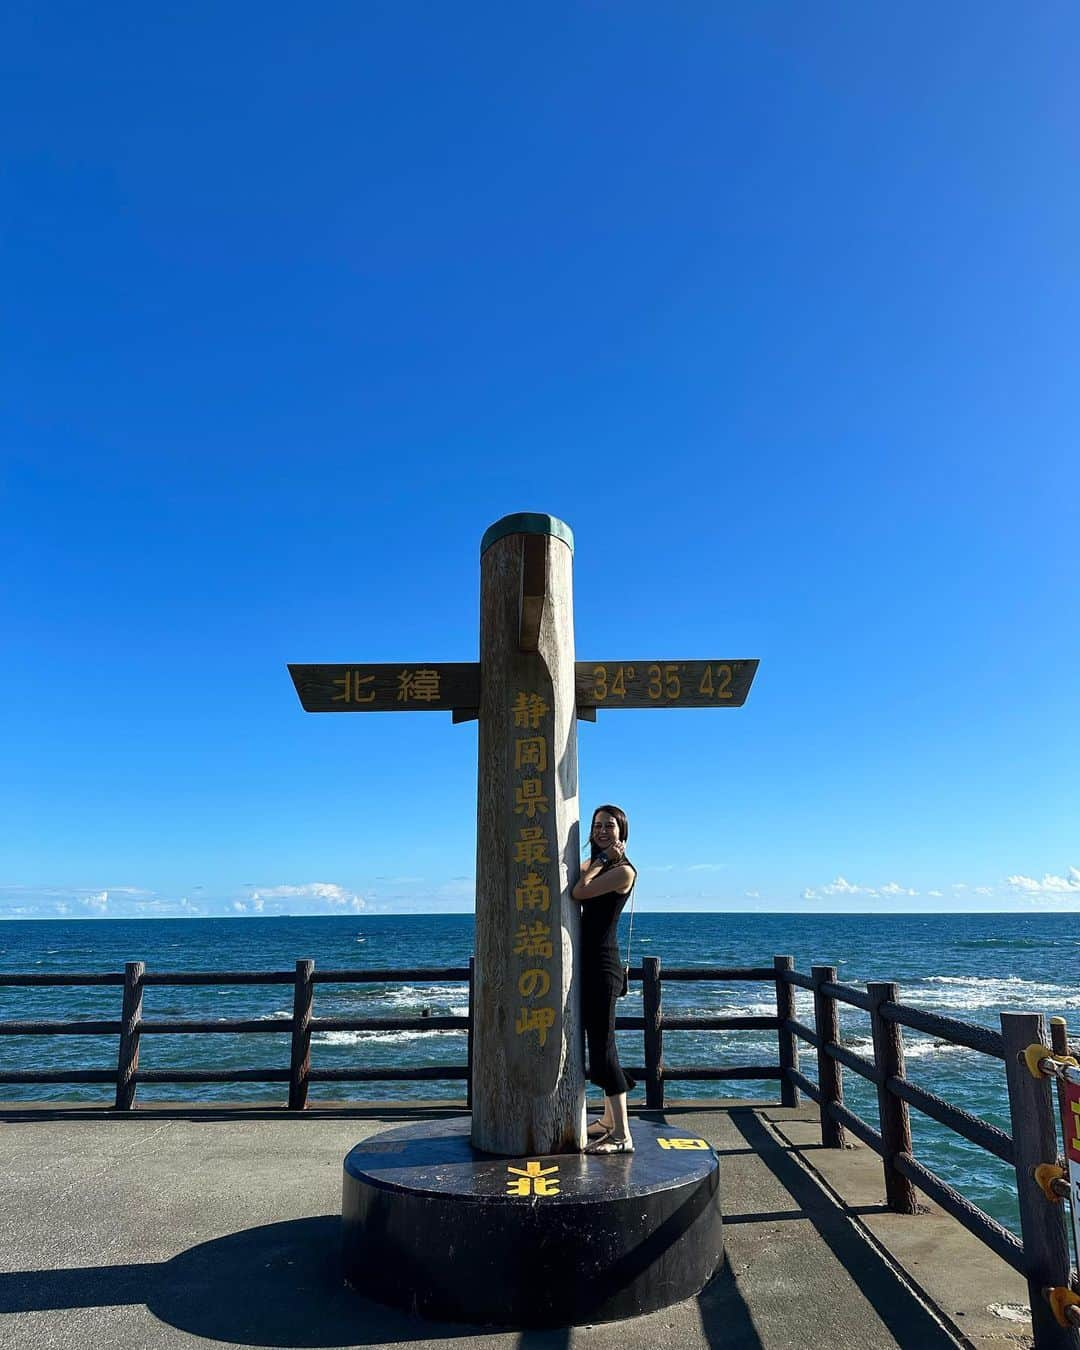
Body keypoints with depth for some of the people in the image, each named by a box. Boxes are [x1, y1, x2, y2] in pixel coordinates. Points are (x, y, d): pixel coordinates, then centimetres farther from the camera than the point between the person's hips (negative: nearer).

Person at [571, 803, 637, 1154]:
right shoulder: (597, 865, 15)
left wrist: (601, 860, -9)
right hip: (590, 961, 9)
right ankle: (609, 1119, 27)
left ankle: (622, 1135, -5)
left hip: (603, 963, -9)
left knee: (602, 1045, -9)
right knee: (599, 1042, 16)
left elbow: (579, 892, -19)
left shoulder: (623, 870, -12)